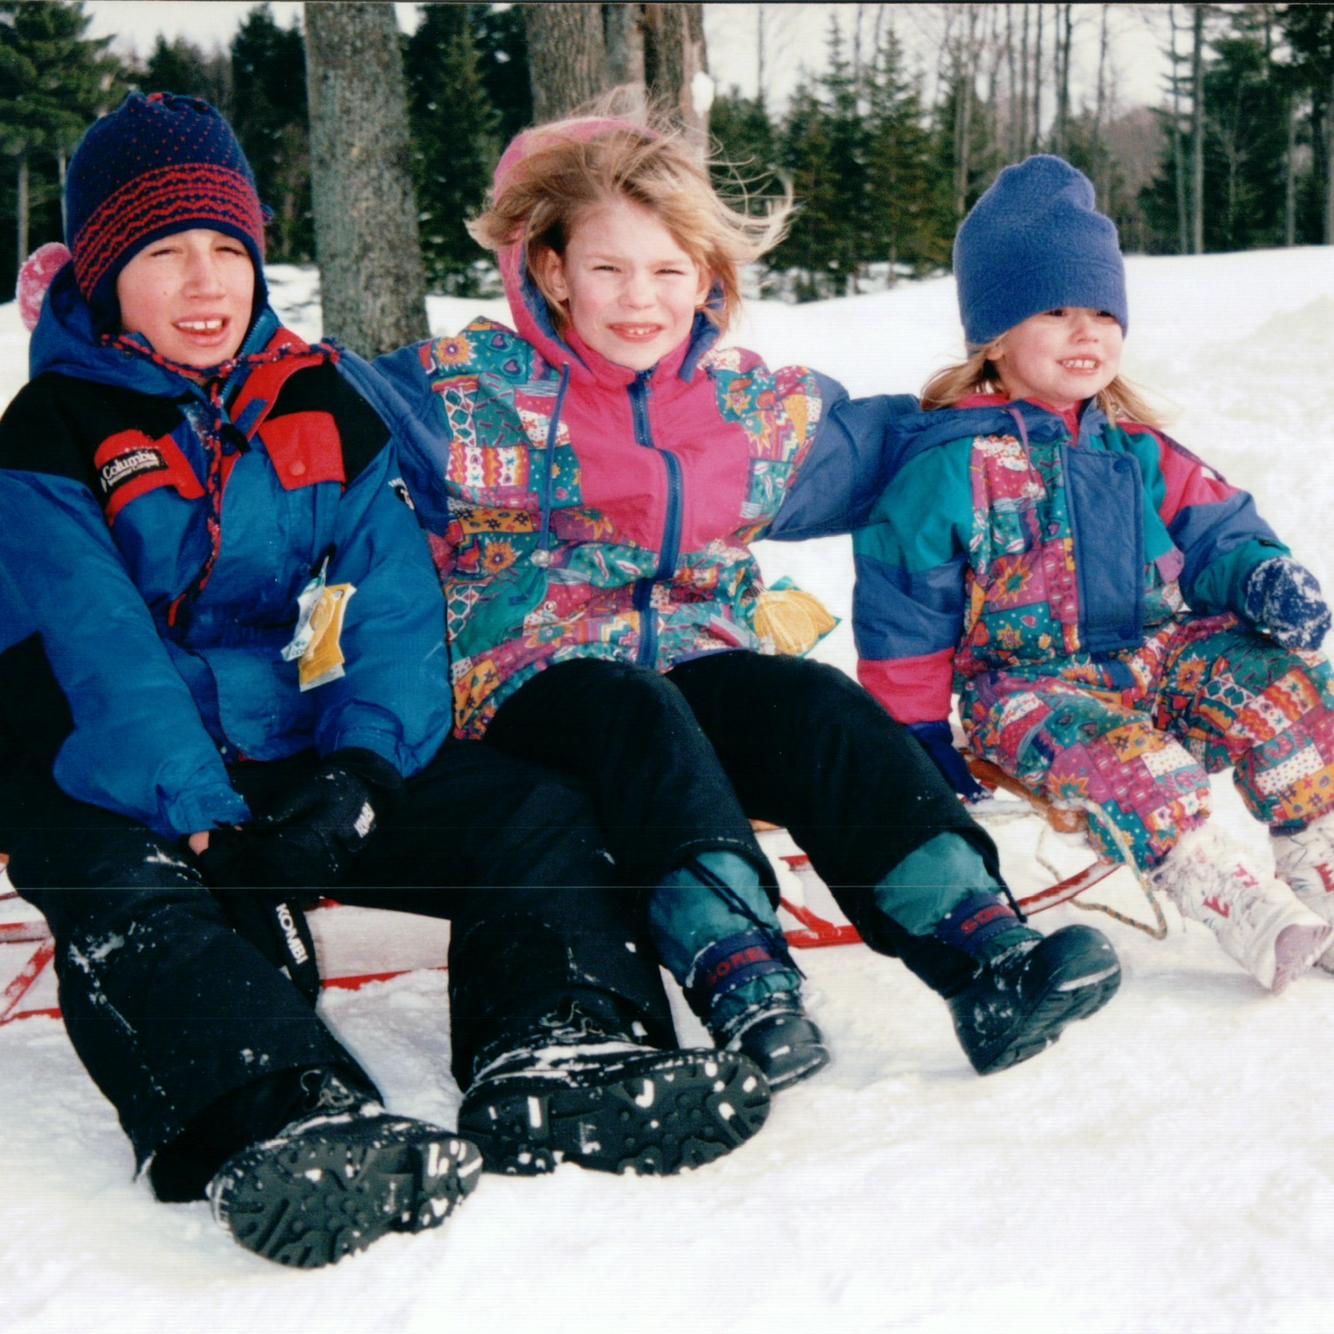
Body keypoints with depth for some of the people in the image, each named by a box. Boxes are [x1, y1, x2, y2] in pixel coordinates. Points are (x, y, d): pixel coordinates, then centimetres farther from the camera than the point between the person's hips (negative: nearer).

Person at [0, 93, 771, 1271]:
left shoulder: (328, 402, 11)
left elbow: (395, 600, 2)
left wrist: (359, 761, -17)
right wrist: (204, 816, -28)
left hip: (317, 760, 4)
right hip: (130, 787, -4)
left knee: (531, 814, -15)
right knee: (125, 904, -36)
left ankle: (559, 1057, -37)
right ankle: (281, 1115, -61)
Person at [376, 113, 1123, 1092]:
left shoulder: (762, 409, 15)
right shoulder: (467, 392, 2)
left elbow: (886, 452, 28)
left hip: (698, 657, 4)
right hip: (533, 680, -3)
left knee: (816, 706, -26)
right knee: (637, 716, -36)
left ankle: (984, 951, -39)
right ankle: (737, 982, -54)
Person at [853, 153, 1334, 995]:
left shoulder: (1137, 450, 10)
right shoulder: (952, 460, -7)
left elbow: (1211, 535, 11)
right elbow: (904, 600, -5)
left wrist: (1261, 579, -13)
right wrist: (916, 730, -4)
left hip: (1155, 660, 5)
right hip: (1026, 687, -5)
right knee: (1106, 746, -37)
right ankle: (1246, 913, -45)